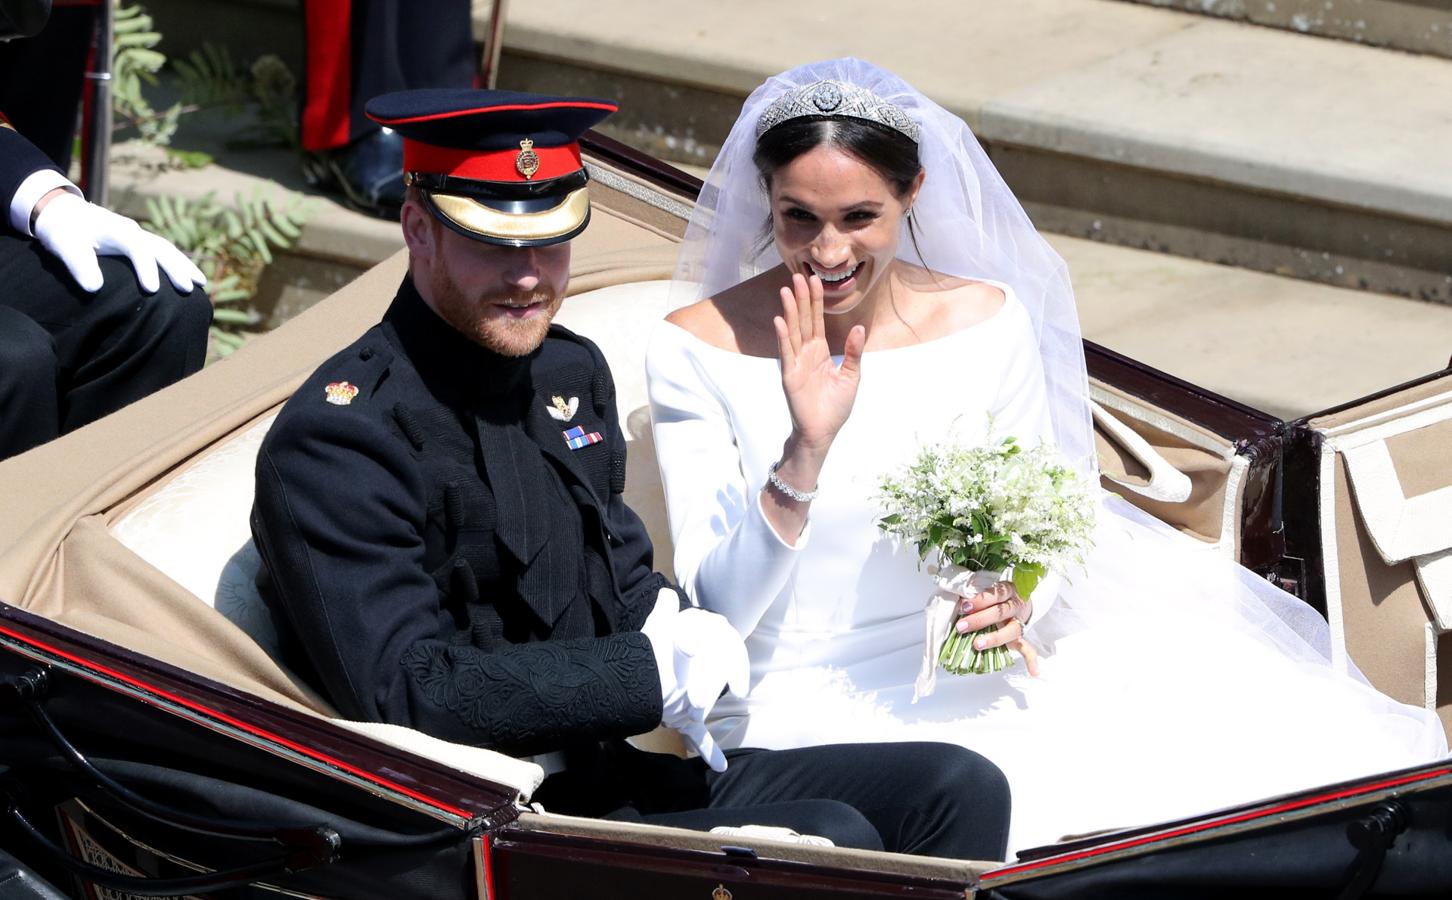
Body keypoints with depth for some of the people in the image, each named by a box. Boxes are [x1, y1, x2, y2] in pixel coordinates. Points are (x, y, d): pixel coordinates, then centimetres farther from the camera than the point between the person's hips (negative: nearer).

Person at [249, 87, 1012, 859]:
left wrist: (673, 628, -2)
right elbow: (403, 690, -22)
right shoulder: (338, 439, -15)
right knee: (829, 841, -26)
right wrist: (655, 675, -18)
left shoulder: (571, 372, 11)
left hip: (622, 771, 9)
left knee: (959, 790, -5)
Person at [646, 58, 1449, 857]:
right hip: (799, 703, -3)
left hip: (972, 684, 3)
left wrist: (1019, 601, -12)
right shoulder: (694, 353, -6)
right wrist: (805, 451, -23)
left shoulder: (986, 321, 2)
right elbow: (718, 614, -9)